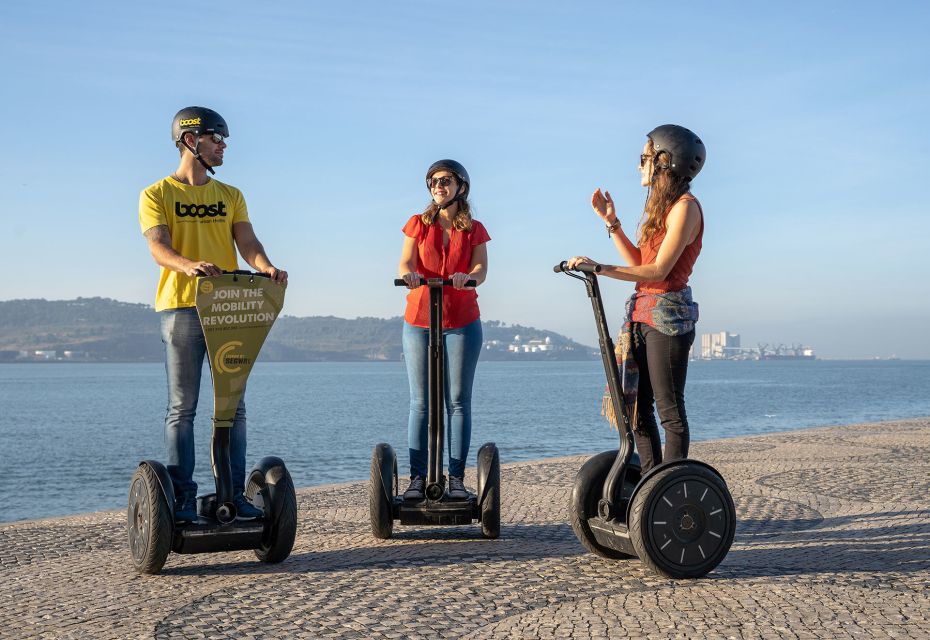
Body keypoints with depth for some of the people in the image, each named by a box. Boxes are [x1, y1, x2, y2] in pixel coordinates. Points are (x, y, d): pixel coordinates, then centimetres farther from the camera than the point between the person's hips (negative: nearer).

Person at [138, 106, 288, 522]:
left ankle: (234, 494, 7)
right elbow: (159, 247, -10)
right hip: (181, 307, -4)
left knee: (233, 406, 3)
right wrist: (190, 265, -32)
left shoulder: (230, 196, 18)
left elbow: (247, 242, 4)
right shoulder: (157, 195, 5)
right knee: (182, 407, -3)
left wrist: (265, 266, -19)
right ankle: (182, 497, 0)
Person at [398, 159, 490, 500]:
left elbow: (481, 269, -6)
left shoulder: (474, 230, 8)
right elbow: (405, 263, -4)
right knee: (420, 403, -1)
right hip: (419, 321, 0)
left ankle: (457, 479, 3)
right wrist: (407, 273, -29)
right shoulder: (418, 224, 8)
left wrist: (467, 277, -30)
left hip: (462, 322, 0)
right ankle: (417, 478, 1)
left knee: (458, 401, 0)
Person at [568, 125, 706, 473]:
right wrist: (611, 222, 9)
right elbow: (639, 262, 13)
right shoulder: (661, 206, 19)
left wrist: (601, 268, -21)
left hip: (668, 314, -9)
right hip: (642, 312, 9)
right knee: (636, 406, 9)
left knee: (669, 410, -7)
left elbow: (659, 270, -18)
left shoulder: (685, 206, -10)